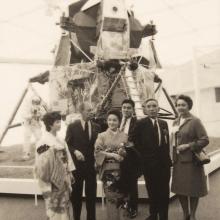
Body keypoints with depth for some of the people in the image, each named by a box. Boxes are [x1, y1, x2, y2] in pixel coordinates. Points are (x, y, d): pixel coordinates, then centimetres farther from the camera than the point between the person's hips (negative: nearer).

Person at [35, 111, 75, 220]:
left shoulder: (60, 140, 6)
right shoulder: (44, 143, -19)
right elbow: (42, 165, -19)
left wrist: (69, 174, 11)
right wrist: (46, 189, -18)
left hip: (63, 180, 8)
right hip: (53, 182, -8)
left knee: (64, 209, 19)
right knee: (55, 210, 6)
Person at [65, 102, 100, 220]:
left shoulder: (96, 127, 2)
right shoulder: (72, 126, -6)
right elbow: (67, 145, -5)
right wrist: (75, 151, -22)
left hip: (91, 165, 2)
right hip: (76, 165, -2)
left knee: (91, 194, 9)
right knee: (76, 194, 13)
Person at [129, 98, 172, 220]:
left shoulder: (164, 123, 8)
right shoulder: (141, 123, -6)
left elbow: (166, 142, 13)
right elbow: (132, 139, -7)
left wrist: (167, 157, 5)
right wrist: (143, 153, -6)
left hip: (164, 163, 3)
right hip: (149, 163, -3)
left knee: (164, 192, 9)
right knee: (152, 191, 10)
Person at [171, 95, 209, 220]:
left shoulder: (195, 121, -10)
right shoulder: (175, 122, 10)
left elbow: (205, 140, -14)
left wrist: (188, 146, -19)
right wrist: (173, 157, 10)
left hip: (191, 160, -6)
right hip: (178, 161, 6)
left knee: (193, 190, 8)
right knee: (180, 189, 13)